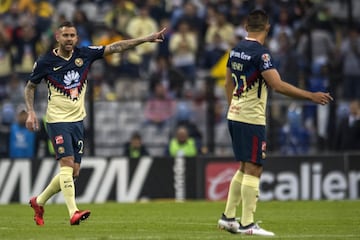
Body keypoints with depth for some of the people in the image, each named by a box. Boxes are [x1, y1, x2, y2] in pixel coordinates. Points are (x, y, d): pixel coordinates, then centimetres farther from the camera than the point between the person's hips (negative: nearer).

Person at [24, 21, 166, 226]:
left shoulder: (84, 54, 1)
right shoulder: (45, 62, -6)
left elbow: (115, 47, 0)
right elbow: (30, 87, 8)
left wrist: (147, 39, -5)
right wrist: (31, 112, -5)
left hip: (78, 120, 5)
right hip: (58, 119, -5)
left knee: (74, 171, 5)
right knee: (67, 162, -19)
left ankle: (39, 201, 24)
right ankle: (73, 212, -24)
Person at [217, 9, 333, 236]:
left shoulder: (237, 49, 9)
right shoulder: (261, 52, -16)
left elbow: (229, 84, 19)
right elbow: (278, 85, -24)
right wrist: (311, 96, -22)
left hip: (235, 116, 9)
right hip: (252, 119, -9)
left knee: (245, 168, 17)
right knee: (253, 170, -4)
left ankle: (228, 217, 18)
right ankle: (247, 224, -4)